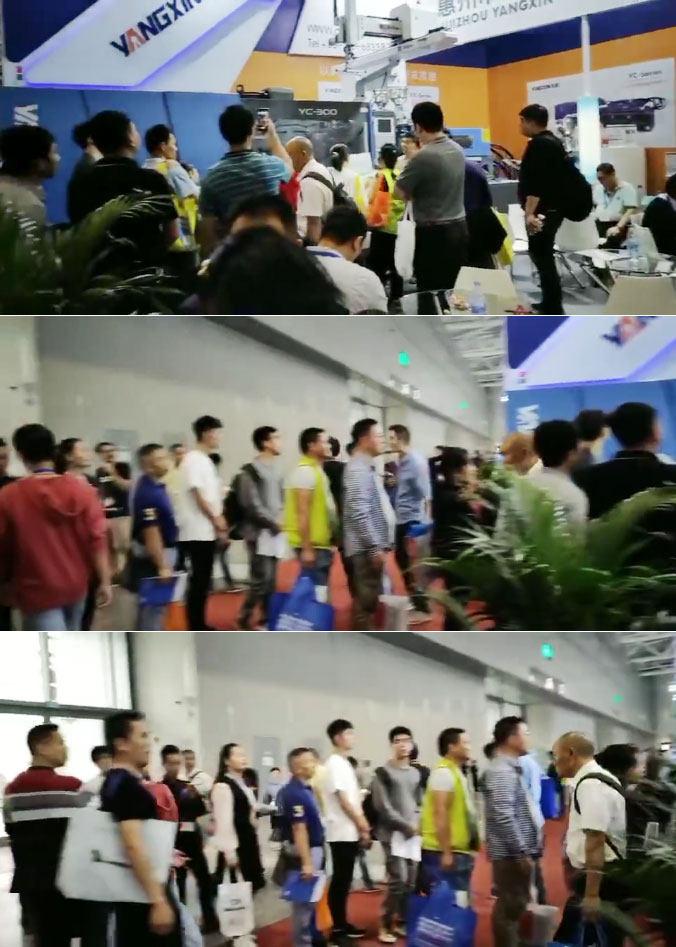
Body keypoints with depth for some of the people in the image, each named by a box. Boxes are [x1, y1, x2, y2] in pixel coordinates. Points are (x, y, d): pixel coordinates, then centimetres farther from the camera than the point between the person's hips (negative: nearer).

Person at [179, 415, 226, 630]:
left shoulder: (206, 460, 15)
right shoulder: (193, 460, -13)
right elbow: (199, 496, -17)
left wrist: (220, 523, 11)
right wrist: (218, 523, -12)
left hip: (208, 531, 9)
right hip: (198, 531, -9)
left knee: (204, 579, 11)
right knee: (199, 580, -6)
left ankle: (200, 625, 17)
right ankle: (195, 628, -3)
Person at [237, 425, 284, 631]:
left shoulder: (275, 469, 15)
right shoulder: (251, 471, -8)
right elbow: (251, 505, -14)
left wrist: (281, 520, 4)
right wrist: (273, 522, -12)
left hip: (276, 532, 7)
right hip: (259, 532, -7)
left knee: (272, 580, 7)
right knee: (261, 579, -12)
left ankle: (267, 618, 12)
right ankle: (245, 618, -2)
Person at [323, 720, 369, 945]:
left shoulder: (346, 764, 14)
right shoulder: (335, 764, -14)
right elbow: (343, 801, -17)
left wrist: (363, 828, 11)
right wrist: (363, 827, -12)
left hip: (351, 832, 9)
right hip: (342, 832, -9)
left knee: (345, 880, 13)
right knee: (340, 881, -5)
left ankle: (343, 924, 20)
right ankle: (338, 929, -1)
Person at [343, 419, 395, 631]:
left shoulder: (368, 466, 16)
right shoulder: (358, 469, -16)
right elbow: (359, 513, -23)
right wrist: (375, 547, -22)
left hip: (373, 546, 10)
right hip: (366, 548, -10)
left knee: (370, 601, 14)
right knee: (366, 602, -8)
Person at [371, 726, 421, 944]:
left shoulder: (416, 774, 15)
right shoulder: (383, 773, -3)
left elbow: (420, 803, 17)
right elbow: (383, 807, -10)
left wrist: (417, 824, -3)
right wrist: (406, 826, -13)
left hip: (413, 834, 6)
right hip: (392, 834, -6)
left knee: (411, 881, 3)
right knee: (398, 880, -13)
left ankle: (401, 922, 15)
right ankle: (386, 925, -3)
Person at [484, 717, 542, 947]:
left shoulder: (511, 768, 15)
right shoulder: (501, 771, -17)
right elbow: (504, 816, -24)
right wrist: (521, 853, -22)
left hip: (517, 851, 10)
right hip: (512, 853, -10)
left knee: (513, 906, 15)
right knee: (510, 908, -7)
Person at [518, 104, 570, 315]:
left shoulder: (539, 145, -16)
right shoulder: (553, 142, 16)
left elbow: (536, 182, -25)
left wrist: (530, 212, -29)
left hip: (542, 211, -11)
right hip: (553, 208, 11)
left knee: (542, 257, -10)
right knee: (544, 255, 18)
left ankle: (554, 310, -12)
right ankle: (550, 304, 25)